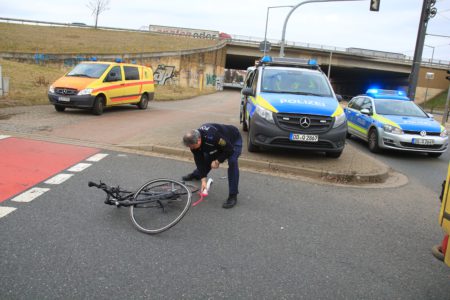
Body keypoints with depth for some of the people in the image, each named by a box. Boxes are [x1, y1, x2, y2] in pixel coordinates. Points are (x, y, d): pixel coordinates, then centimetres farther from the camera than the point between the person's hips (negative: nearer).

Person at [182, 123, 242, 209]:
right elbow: (199, 160, -12)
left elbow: (229, 149, -32)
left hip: (233, 140, -6)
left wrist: (217, 161, -23)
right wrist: (203, 180, -14)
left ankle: (233, 196, -20)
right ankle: (196, 175, 44)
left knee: (232, 162, -27)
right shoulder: (193, 141, -21)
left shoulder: (212, 137, -44)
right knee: (206, 159, 9)